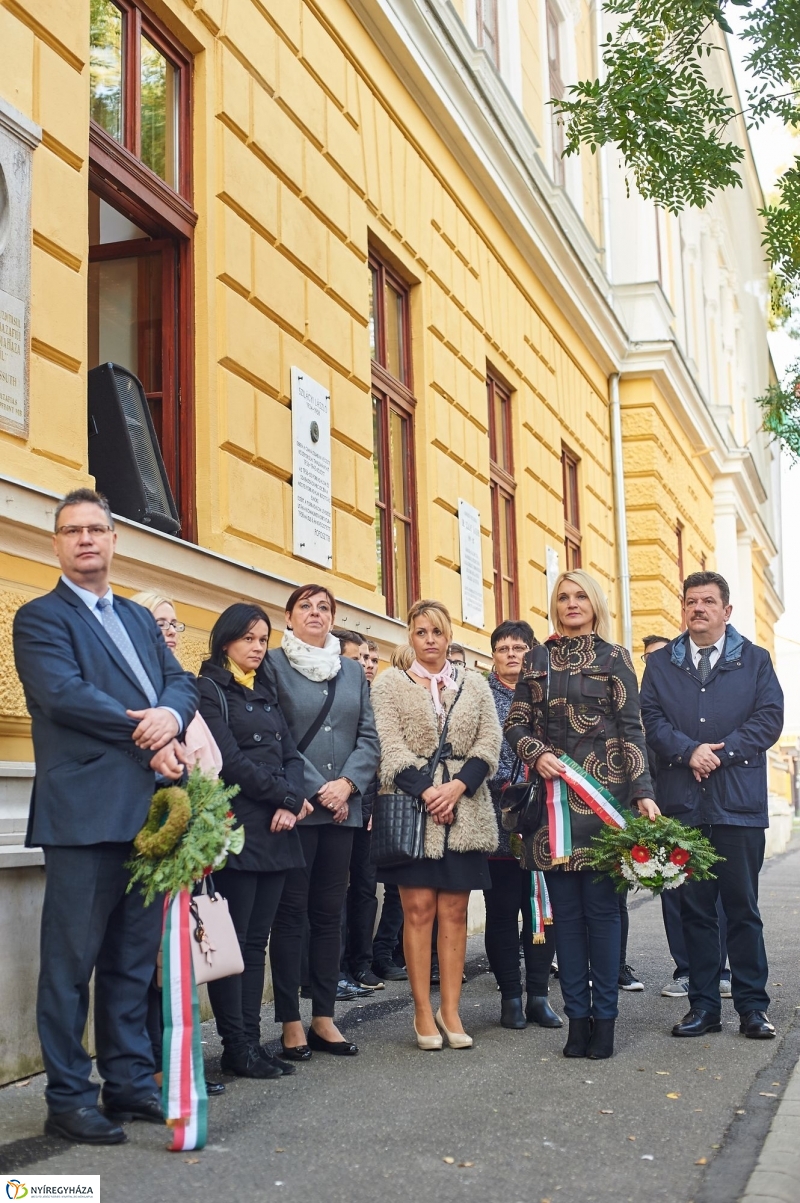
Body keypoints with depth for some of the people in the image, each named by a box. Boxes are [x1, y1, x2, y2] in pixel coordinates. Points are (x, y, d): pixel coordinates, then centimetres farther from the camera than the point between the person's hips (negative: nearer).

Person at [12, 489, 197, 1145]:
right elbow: (65, 693, -14)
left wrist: (170, 716, -12)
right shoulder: (40, 617, 0)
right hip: (84, 813, -6)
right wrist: (147, 735, -13)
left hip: (148, 809, 7)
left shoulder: (139, 618, 21)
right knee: (72, 960, -1)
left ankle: (131, 1083, 22)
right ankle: (69, 1098, 9)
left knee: (135, 959, 12)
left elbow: (181, 681, 12)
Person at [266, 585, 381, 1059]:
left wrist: (347, 784, -6)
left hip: (343, 807, 5)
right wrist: (316, 789, -11)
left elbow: (369, 736, 10)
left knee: (330, 912, 8)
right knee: (291, 911, -1)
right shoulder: (273, 664, 1)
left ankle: (324, 1018, 14)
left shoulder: (353, 671, 16)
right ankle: (291, 1023, 5)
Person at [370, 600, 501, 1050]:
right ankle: (424, 1012, 3)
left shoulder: (474, 684, 13)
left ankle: (451, 1010, 8)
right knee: (419, 908, -4)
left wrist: (457, 786, -10)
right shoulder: (390, 684, 6)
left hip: (465, 809, 2)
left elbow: (490, 742, 5)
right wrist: (427, 792, -14)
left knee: (454, 910, 2)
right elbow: (391, 746, -3)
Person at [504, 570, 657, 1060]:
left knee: (601, 905, -3)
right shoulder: (538, 660, 13)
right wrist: (537, 755, -8)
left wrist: (643, 793, -8)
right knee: (565, 910, 3)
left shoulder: (615, 658, 6)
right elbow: (516, 724, 12)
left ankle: (604, 1017, 5)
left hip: (602, 793, -2)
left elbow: (632, 729, 1)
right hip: (552, 794, 2)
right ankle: (577, 1015, 10)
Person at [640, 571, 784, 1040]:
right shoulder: (661, 664, 12)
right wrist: (689, 751, -14)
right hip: (682, 803, 1)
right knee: (695, 907, 5)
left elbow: (770, 717, -1)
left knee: (742, 907, 3)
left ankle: (753, 1006, 12)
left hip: (740, 801, -1)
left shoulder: (755, 660, 9)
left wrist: (721, 753, -11)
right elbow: (650, 718, 2)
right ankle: (703, 1005, 13)